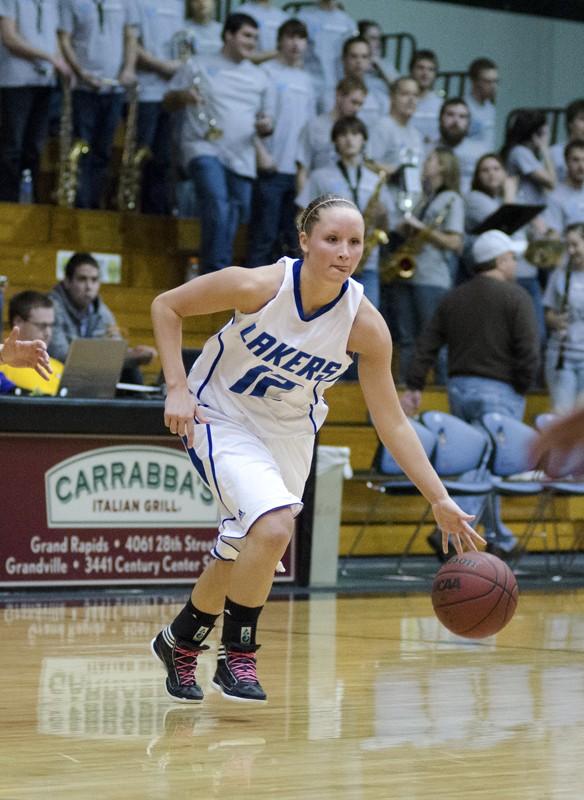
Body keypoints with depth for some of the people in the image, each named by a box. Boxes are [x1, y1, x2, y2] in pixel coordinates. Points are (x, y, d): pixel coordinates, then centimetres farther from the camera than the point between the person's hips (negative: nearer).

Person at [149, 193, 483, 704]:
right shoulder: (258, 286, -28)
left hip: (290, 431, 4)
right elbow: (166, 306, -13)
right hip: (221, 416, -4)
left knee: (241, 552, 12)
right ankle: (237, 654, -5)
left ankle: (180, 641, 40)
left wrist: (440, 501, -17)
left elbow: (392, 422, -13)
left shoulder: (365, 325, -21)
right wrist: (177, 388, -21)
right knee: (275, 527, -25)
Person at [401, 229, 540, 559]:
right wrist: (522, 389, -4)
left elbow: (427, 344, 8)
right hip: (499, 391, -7)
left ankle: (499, 538, 21)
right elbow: (528, 350, -15)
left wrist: (414, 387, 9)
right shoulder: (515, 297, -7)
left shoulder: (454, 298, 11)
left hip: (459, 387, 7)